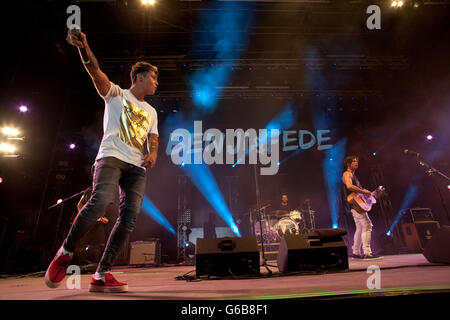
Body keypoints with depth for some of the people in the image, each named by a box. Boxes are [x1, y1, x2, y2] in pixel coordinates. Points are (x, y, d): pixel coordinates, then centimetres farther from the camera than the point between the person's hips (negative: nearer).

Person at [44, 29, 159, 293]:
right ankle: (66, 252, -3)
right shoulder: (116, 94, 14)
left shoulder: (151, 112, 27)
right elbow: (96, 71, -3)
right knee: (100, 202, -28)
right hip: (111, 157, -5)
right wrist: (83, 46, -22)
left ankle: (101, 275, -6)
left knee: (131, 215, -12)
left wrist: (153, 153, -4)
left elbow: (153, 138, 20)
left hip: (138, 166, 5)